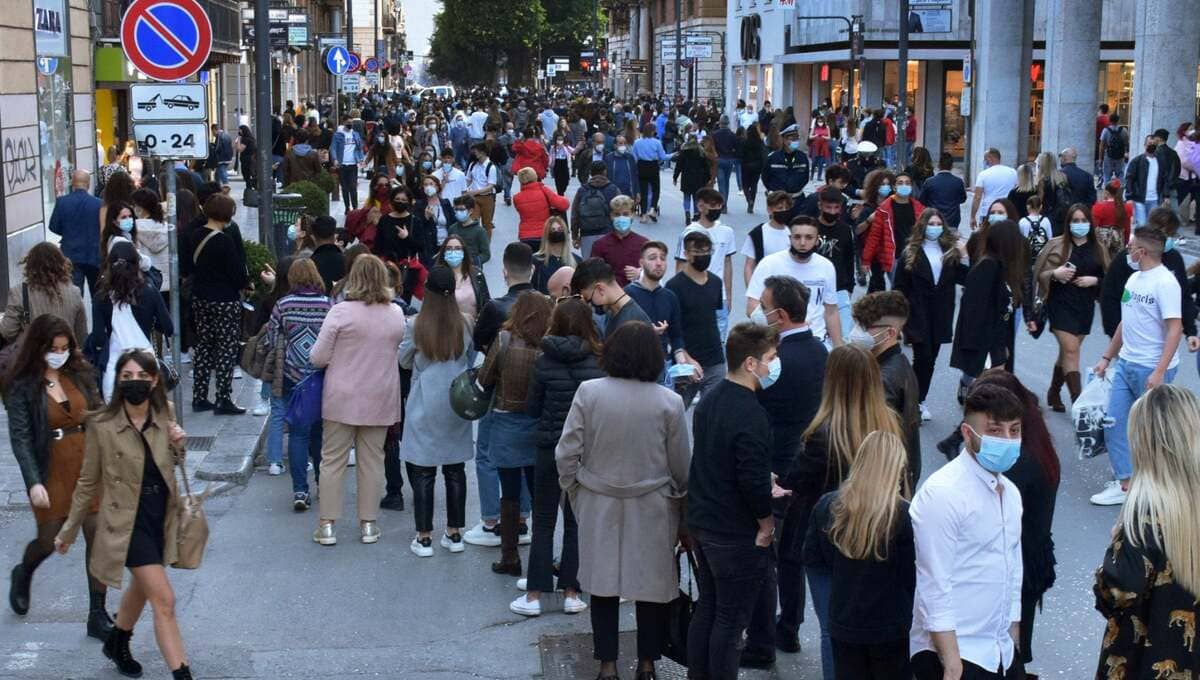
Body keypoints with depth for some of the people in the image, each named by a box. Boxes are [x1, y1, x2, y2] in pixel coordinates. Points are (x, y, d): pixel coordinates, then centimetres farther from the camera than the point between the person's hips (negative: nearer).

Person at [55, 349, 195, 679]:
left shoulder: (165, 415, -6)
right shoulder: (101, 426, -16)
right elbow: (88, 482, -5)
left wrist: (178, 446, -12)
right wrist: (68, 531, 1)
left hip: (162, 516, 5)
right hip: (128, 520, -5)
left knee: (142, 585, 25)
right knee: (164, 600, -11)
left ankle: (117, 643, 51)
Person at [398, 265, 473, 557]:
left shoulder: (418, 325, -11)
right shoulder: (464, 325, -4)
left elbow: (404, 361, 4)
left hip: (425, 407, -3)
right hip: (457, 404, 3)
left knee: (422, 472, 4)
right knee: (455, 469, 12)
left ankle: (424, 537, 5)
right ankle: (454, 533, 18)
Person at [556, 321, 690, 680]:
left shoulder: (588, 392, -11)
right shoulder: (669, 402, -11)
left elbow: (566, 453, -7)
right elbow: (681, 465, -2)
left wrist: (574, 490, 10)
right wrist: (680, 501, 15)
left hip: (598, 505, 1)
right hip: (651, 510, 0)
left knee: (604, 583, 12)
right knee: (651, 585, 13)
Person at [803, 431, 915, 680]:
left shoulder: (827, 506, -8)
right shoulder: (904, 515, -21)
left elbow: (812, 558, 4)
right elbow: (912, 577, -13)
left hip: (844, 624, 3)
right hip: (891, 630, -3)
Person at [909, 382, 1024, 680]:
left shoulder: (1010, 493, 11)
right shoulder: (943, 493, -14)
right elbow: (935, 590, -16)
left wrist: (1013, 650, 15)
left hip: (1003, 655, 7)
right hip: (953, 655, -7)